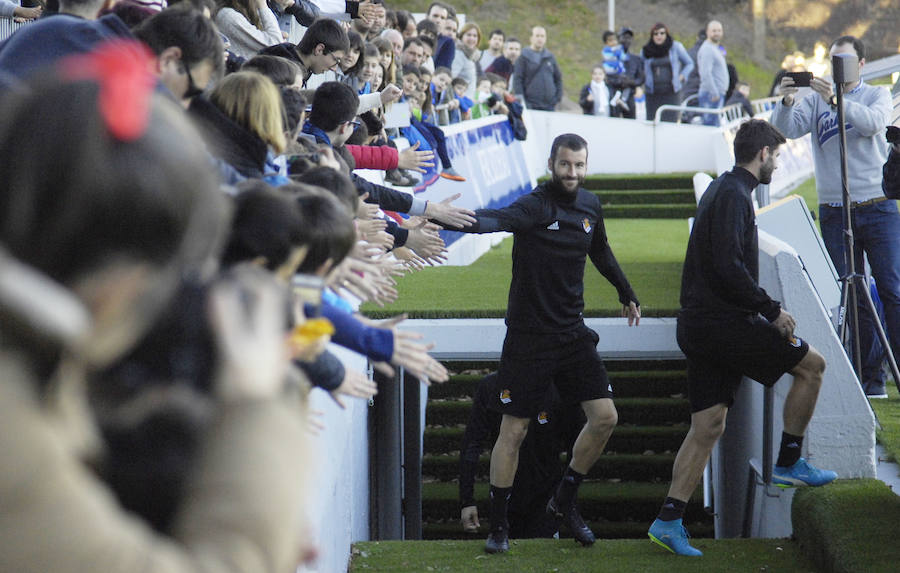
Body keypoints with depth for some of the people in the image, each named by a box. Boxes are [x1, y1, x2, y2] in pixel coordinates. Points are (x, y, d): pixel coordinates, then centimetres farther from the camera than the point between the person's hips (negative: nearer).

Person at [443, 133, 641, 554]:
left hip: (572, 331, 6)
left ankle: (564, 502, 20)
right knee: (513, 431, -1)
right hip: (529, 336, -6)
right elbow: (498, 219, -37)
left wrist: (626, 294, 36)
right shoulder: (534, 207, -15)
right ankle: (498, 526, 11)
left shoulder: (590, 206, 6)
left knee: (604, 417, 2)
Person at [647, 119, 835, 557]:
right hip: (723, 323, -10)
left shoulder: (721, 190, 20)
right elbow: (729, 267, -23)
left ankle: (669, 520, 4)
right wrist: (772, 311, -15)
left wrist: (761, 310, 22)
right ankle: (788, 463, 8)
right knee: (811, 364, 2)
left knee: (708, 426, 8)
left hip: (699, 325, 10)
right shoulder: (734, 195, -12)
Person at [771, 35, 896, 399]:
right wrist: (786, 102, -24)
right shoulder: (815, 99, 9)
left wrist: (835, 101, -28)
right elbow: (787, 129, -4)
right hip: (834, 213, 2)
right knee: (852, 299, 2)